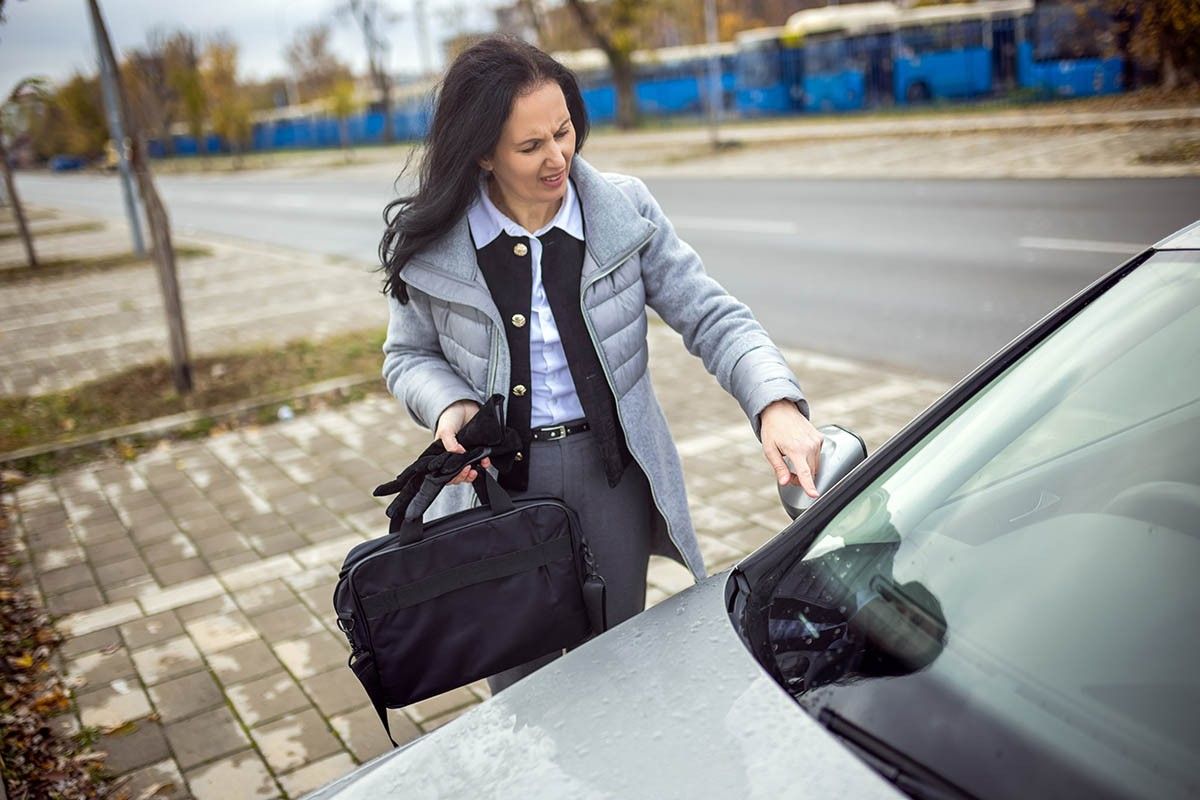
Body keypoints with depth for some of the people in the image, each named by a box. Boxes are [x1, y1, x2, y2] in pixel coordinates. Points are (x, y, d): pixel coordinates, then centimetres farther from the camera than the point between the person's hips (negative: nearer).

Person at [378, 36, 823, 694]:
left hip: (612, 467, 1)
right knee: (520, 679, 12)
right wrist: (449, 406, -16)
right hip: (501, 482, 0)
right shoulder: (429, 247, -9)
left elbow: (712, 318, -7)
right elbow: (408, 356, 6)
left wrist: (776, 403, -24)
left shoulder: (626, 212, -8)